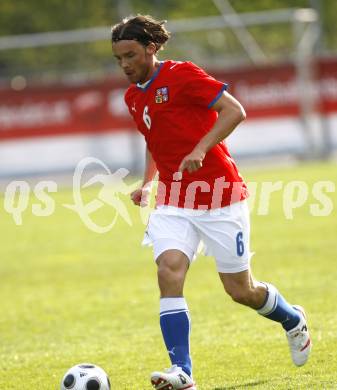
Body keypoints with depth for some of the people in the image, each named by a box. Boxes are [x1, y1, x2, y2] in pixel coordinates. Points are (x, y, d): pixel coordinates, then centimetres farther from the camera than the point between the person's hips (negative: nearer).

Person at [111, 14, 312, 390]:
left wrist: (201, 149, -27)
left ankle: (293, 320, 36)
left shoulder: (182, 75, -12)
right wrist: (146, 183, 12)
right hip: (173, 201, 6)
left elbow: (234, 110, -17)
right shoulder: (133, 96, 10)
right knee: (168, 272, -19)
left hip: (220, 196, -5)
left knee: (240, 290, 4)